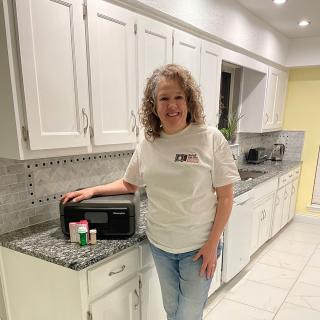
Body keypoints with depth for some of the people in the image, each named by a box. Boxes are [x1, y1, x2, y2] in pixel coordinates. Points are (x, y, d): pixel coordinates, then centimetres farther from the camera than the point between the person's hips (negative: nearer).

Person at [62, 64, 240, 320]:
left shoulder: (211, 139, -14)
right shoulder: (147, 144, -4)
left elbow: (225, 197, -10)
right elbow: (129, 184, 12)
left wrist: (212, 244, -12)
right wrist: (92, 190, 3)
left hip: (199, 246, -3)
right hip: (159, 245, 4)